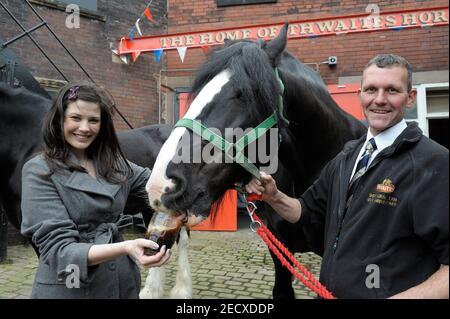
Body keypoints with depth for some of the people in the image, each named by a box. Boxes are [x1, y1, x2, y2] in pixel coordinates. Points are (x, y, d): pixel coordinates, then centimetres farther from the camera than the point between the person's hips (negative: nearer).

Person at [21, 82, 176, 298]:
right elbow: (59, 250, -20)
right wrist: (125, 248, -34)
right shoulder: (40, 171, -13)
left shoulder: (113, 163, 3)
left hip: (123, 284, 6)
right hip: (68, 289, -5)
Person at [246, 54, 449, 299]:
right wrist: (273, 196, -6)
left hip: (393, 293, -6)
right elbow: (308, 212, 11)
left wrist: (400, 297, -33)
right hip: (329, 290, 7)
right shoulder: (346, 158, 6)